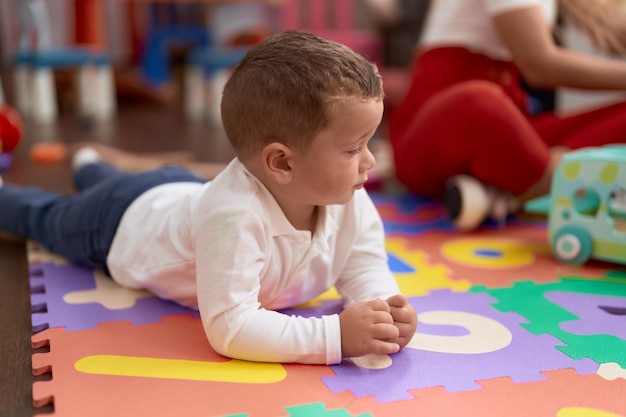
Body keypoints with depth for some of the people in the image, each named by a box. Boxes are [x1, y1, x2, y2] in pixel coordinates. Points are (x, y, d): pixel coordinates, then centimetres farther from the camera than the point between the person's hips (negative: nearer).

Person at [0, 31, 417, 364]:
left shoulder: (349, 198, -31)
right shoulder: (233, 217, -53)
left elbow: (365, 268, -21)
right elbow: (228, 328, -53)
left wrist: (383, 307, -43)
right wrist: (334, 335, -58)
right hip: (126, 220, -5)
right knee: (47, 217, 27)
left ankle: (90, 164, 69)